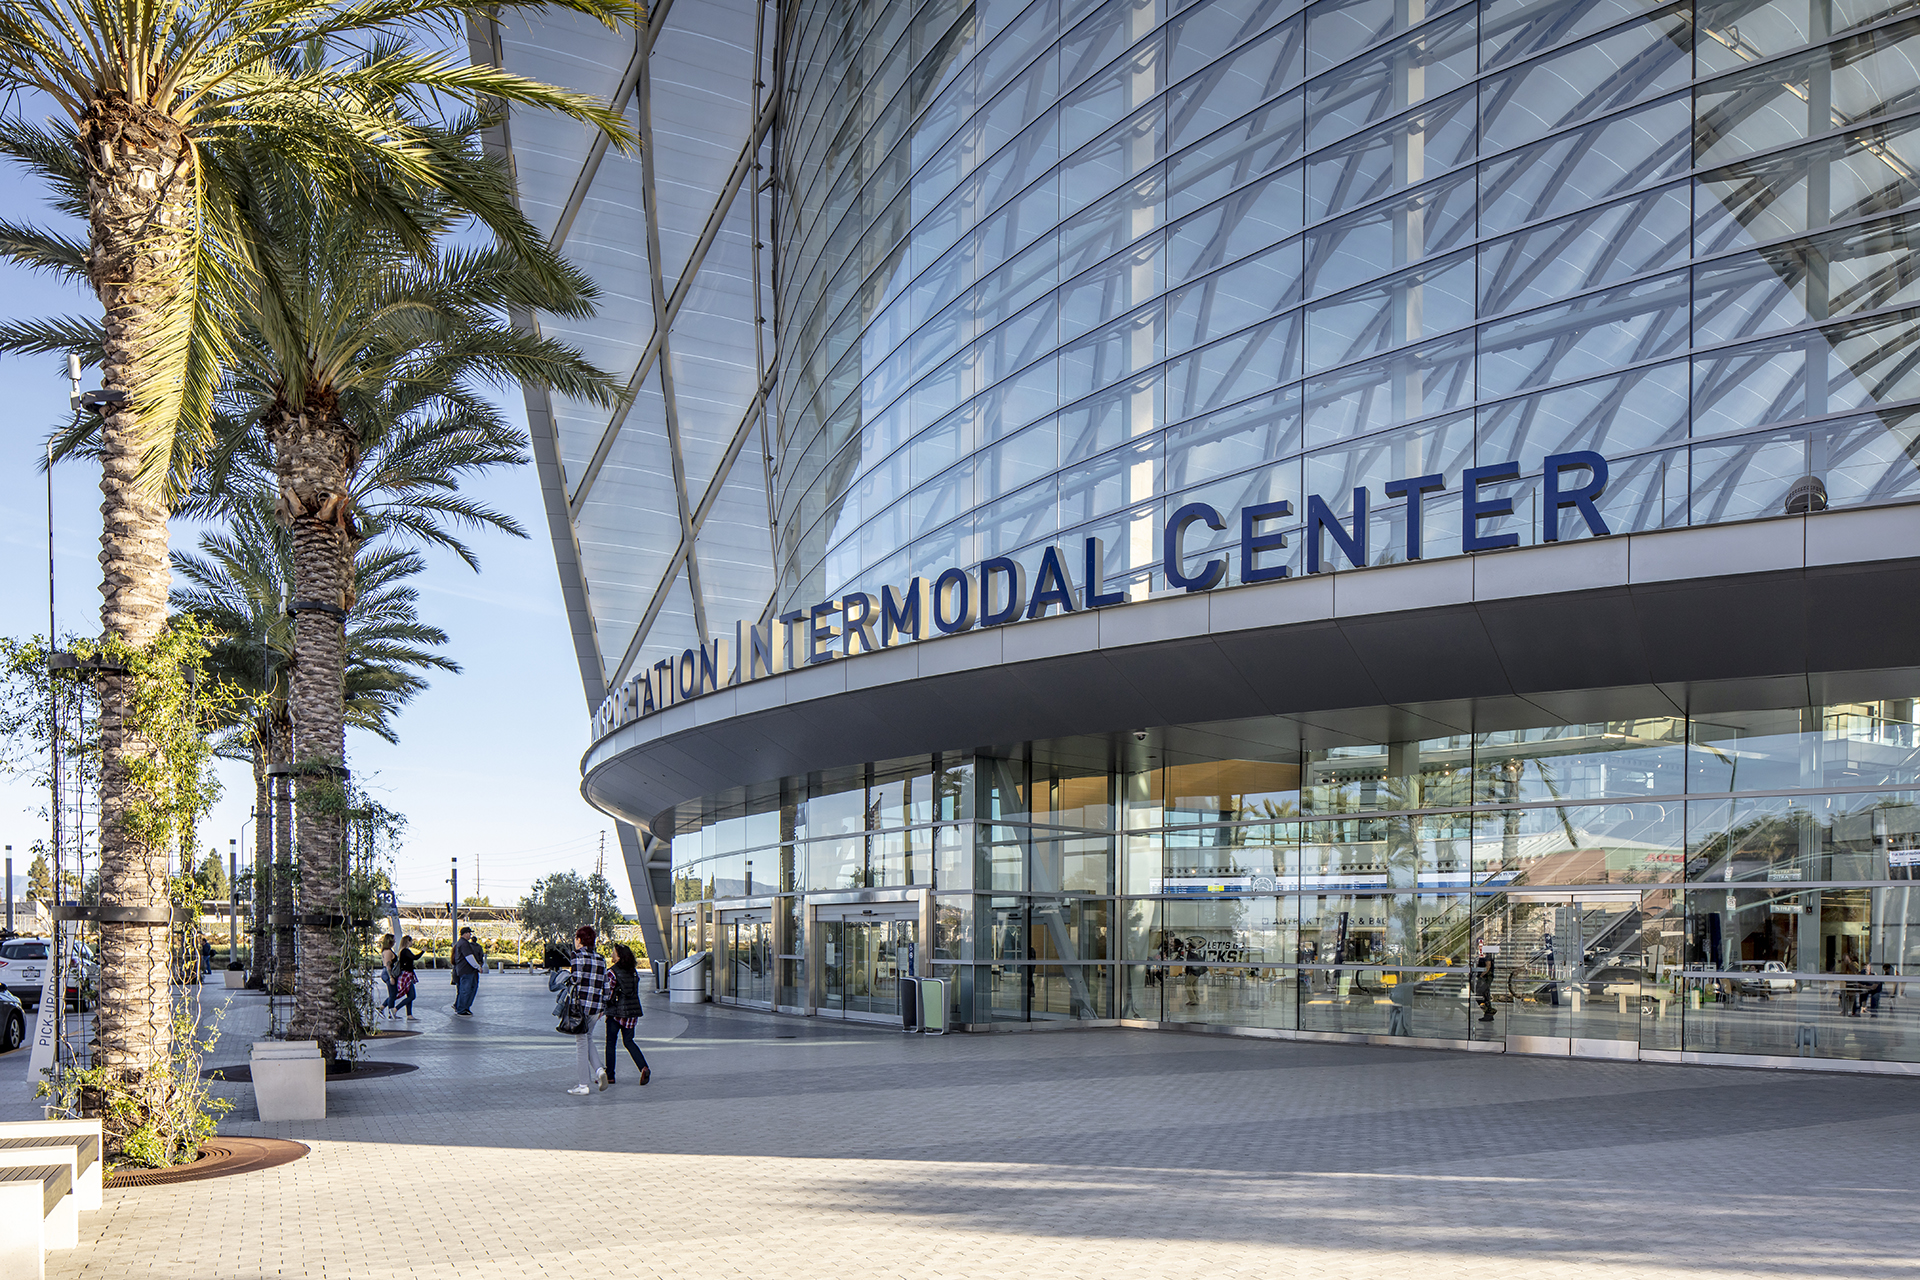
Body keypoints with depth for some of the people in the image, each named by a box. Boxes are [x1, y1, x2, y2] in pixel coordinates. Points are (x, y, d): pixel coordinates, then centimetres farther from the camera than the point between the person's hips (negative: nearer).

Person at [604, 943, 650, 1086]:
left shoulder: (612, 972, -12)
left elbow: (608, 993, -12)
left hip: (616, 1011, -6)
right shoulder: (633, 971, 6)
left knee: (611, 1043, 6)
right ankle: (644, 1068, -7)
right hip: (632, 1011, 6)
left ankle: (610, 1075, 9)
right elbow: (635, 991, 10)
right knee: (629, 1041, 12)